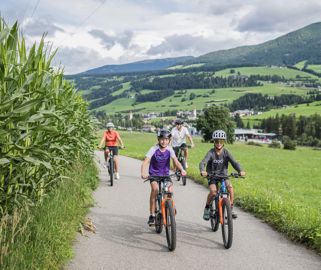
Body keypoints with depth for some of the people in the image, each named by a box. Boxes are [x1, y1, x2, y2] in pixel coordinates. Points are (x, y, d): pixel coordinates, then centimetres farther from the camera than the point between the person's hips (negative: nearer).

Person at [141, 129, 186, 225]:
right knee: (155, 188, -28)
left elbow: (176, 161, -16)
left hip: (165, 174, 3)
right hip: (154, 174, -2)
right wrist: (143, 173, -43)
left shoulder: (169, 149, -9)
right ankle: (152, 215, -19)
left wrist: (182, 170, -36)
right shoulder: (154, 149, -17)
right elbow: (145, 162, -25)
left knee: (170, 190, -19)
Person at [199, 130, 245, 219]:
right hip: (212, 175, -2)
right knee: (213, 192, -25)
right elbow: (203, 163, -27)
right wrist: (202, 171, -50)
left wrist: (240, 170, -39)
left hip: (223, 174, 2)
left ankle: (231, 208, -9)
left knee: (230, 187, -26)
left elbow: (234, 162, -19)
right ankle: (207, 208, 2)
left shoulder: (226, 152, -9)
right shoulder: (211, 153, -14)